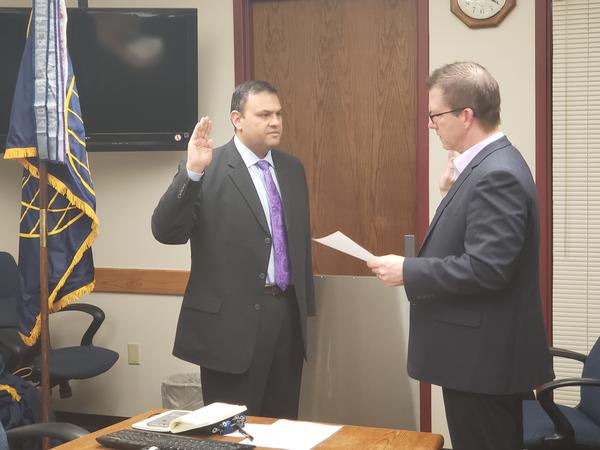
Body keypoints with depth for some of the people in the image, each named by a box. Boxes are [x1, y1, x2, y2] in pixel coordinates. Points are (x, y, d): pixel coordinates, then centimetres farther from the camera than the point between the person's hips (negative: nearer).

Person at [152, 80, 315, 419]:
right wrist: (192, 172, -30)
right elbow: (166, 232, -18)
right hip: (233, 320, -6)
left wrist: (306, 305, 17)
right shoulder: (207, 169, -9)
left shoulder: (292, 169, 11)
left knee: (284, 426, 14)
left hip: (287, 313, 6)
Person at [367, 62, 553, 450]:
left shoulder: (497, 174, -21)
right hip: (481, 354, 10)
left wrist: (408, 271, -19)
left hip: (483, 358, -10)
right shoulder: (490, 165, 11)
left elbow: (486, 268, -26)